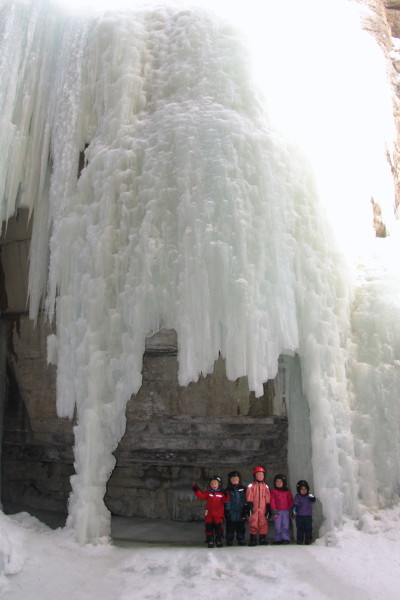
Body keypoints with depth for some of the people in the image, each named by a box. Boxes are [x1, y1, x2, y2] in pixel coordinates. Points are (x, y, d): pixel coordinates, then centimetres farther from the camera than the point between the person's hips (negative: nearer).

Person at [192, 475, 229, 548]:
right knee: (209, 527, 5)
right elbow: (202, 496, -5)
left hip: (218, 515, -1)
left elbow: (225, 500, -10)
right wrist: (197, 490, -16)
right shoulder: (208, 493, 4)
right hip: (209, 514, 1)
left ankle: (219, 541, 20)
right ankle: (209, 540, 15)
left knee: (218, 528, 7)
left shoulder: (222, 493, -1)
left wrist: (226, 496, -30)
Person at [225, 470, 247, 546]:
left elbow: (246, 500, 6)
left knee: (241, 526, 7)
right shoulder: (228, 490, 2)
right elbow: (225, 501, 3)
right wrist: (226, 511, -1)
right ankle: (229, 540, 17)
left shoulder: (243, 489, 4)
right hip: (231, 512, -1)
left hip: (240, 511, 1)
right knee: (230, 526, 5)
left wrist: (245, 509, -1)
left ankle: (241, 539, 20)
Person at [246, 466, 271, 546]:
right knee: (253, 524, -1)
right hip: (254, 509, -2)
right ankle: (253, 539, 8)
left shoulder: (265, 486, 9)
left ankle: (263, 539, 15)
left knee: (263, 524, 3)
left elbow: (268, 499, 11)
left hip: (263, 509, 2)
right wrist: (249, 507, -8)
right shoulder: (251, 486, 1)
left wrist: (268, 509, 9)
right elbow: (249, 498, -1)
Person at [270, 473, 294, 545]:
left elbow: (290, 501, 12)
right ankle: (278, 539, 11)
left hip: (286, 511, 2)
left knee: (286, 526, -1)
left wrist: (291, 510, 7)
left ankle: (286, 539, 7)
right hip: (277, 511, -1)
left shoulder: (287, 491, 8)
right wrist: (274, 510, -10)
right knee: (278, 526, 1)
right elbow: (272, 501, -3)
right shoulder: (273, 491, 1)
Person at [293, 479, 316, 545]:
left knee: (308, 527, 5)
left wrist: (312, 498, -33)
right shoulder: (297, 496, -1)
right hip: (299, 515, -1)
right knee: (300, 528, 3)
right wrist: (294, 508, -25)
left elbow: (313, 501, -11)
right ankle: (300, 539, 12)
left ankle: (308, 539, 15)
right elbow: (296, 504, -7)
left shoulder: (309, 496, 3)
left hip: (308, 515, 1)